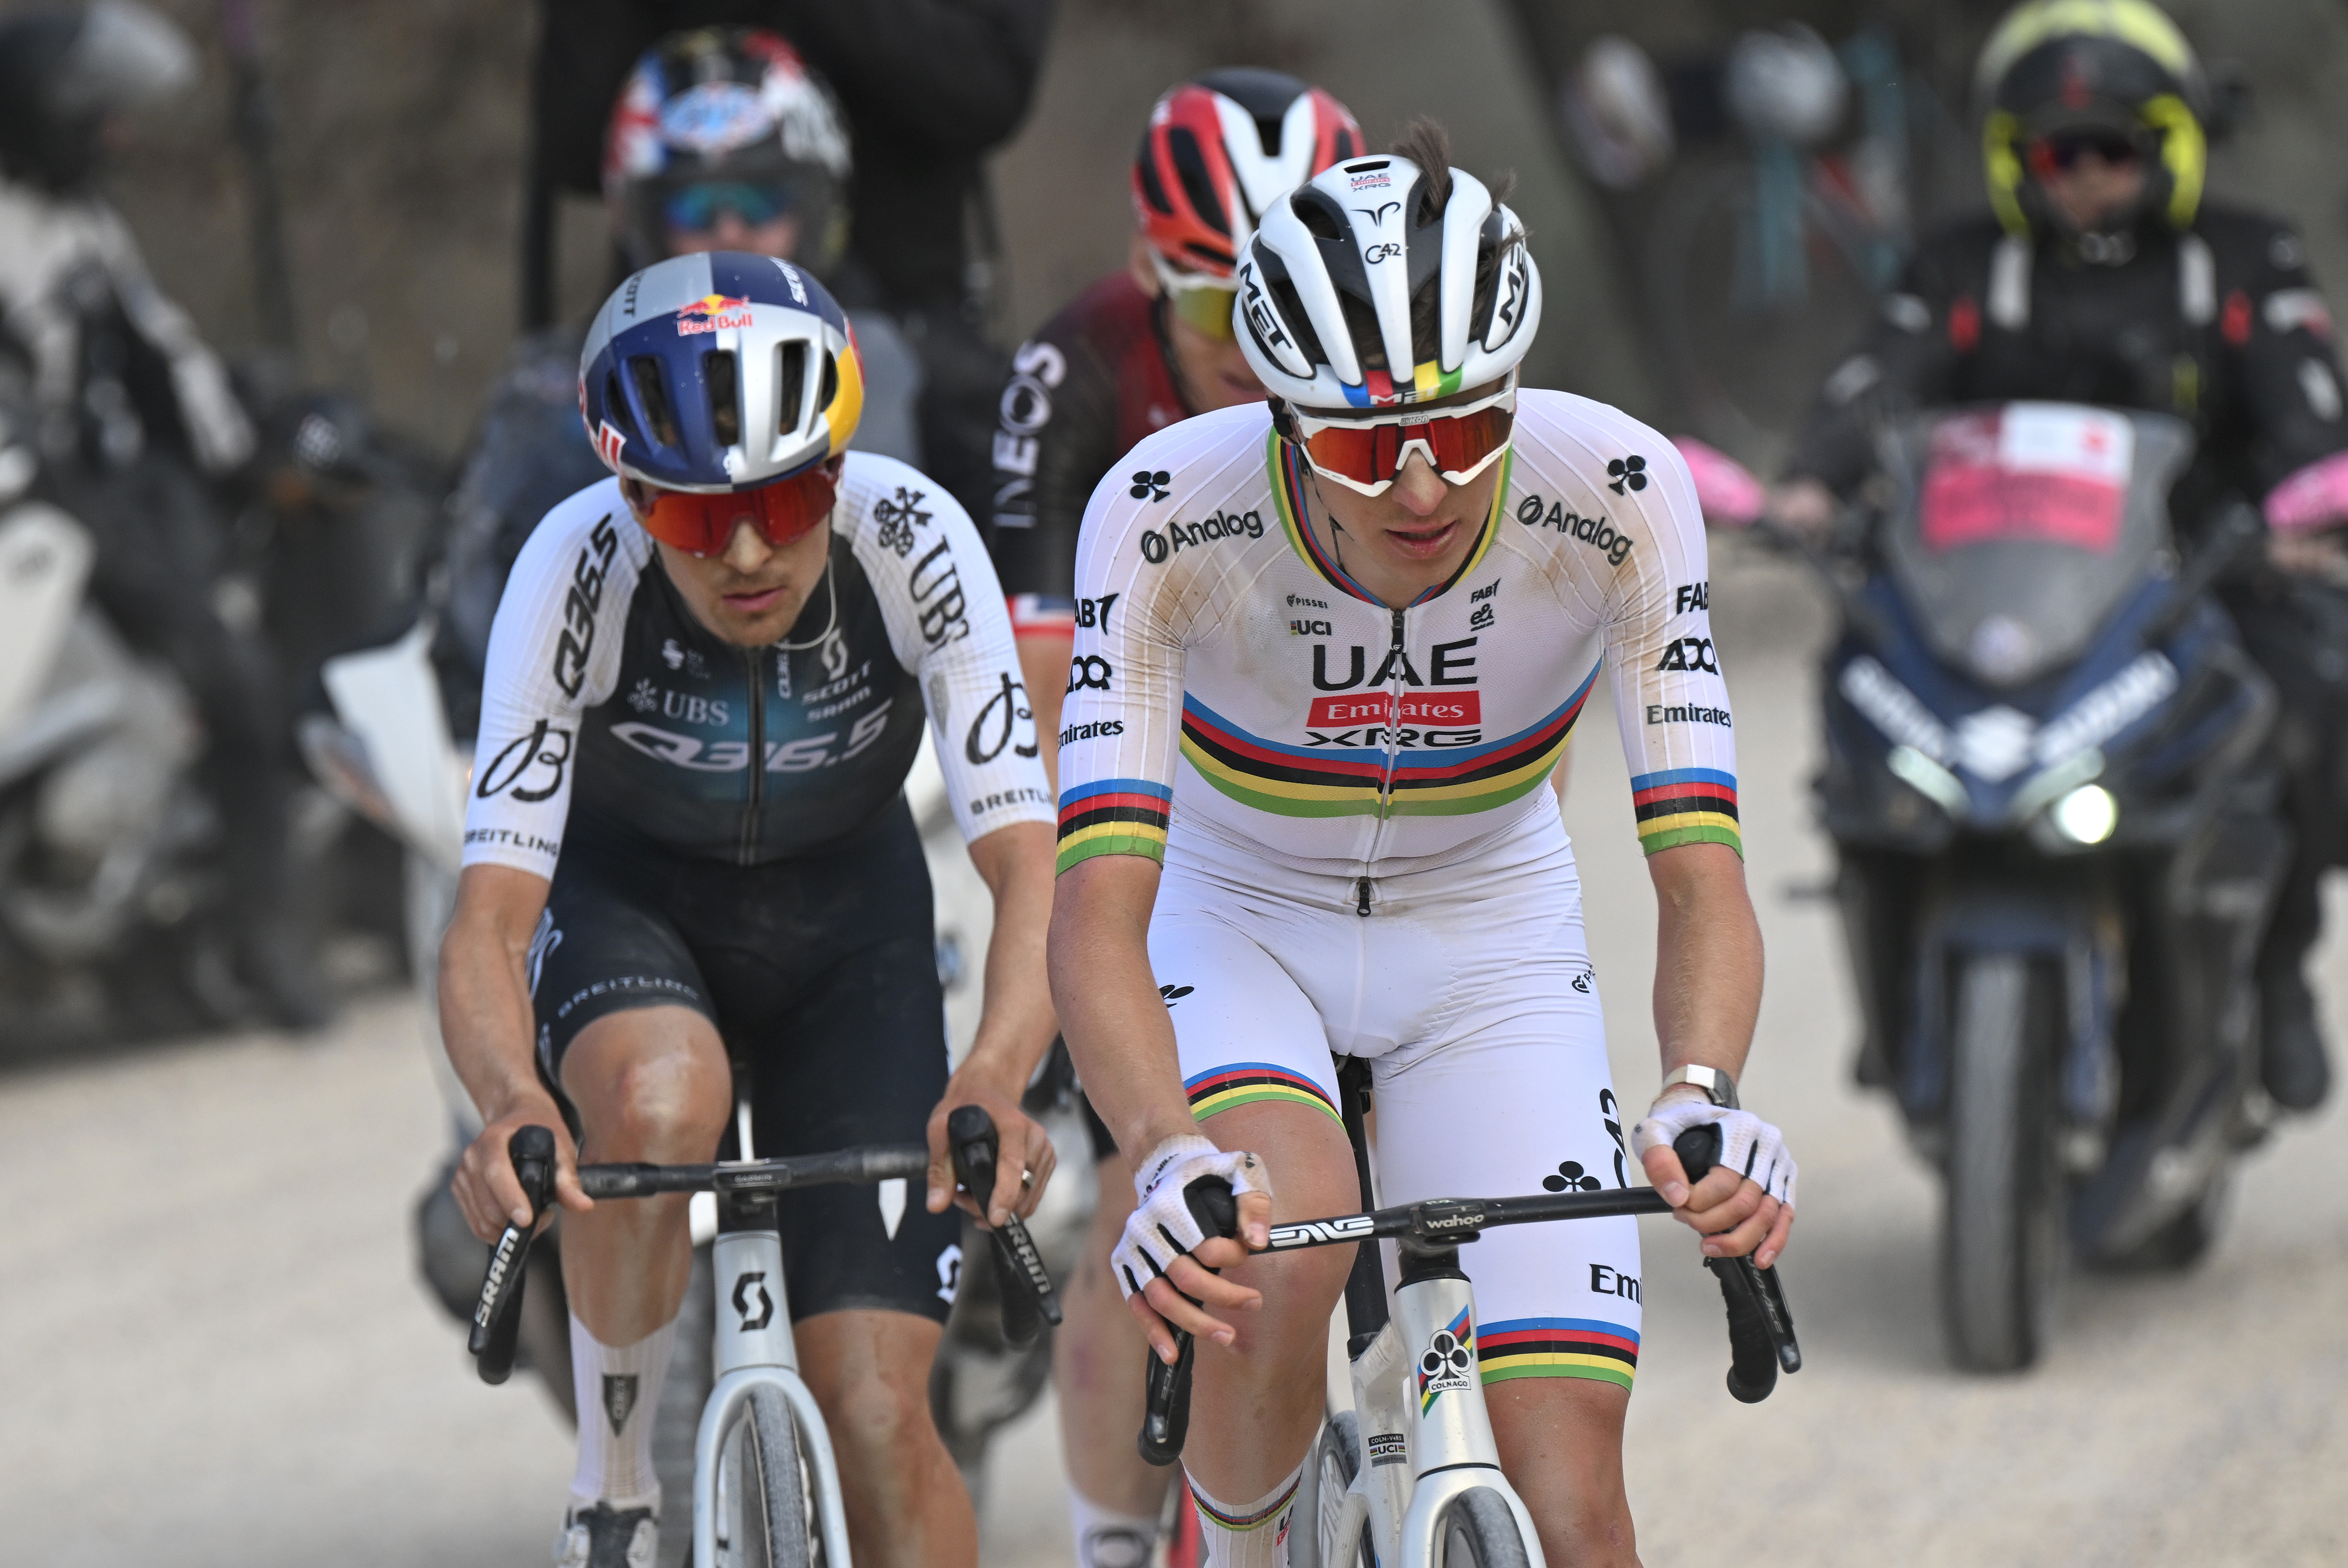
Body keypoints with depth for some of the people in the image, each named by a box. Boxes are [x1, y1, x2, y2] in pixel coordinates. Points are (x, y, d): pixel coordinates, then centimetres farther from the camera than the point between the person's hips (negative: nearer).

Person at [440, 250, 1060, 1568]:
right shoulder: (581, 567, -30)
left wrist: (996, 1082, -53)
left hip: (846, 919, 1)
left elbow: (1031, 865, -33)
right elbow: (491, 918, -34)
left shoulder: (913, 542, -29)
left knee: (879, 1417, -12)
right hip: (627, 900, -1)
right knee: (659, 1107, -37)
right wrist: (512, 1103, -55)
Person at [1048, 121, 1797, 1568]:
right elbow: (1096, 913, -35)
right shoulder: (1171, 515, -30)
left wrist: (1704, 1099, -50)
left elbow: (1702, 876, -30)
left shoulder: (1617, 497, -27)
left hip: (1491, 942, 1)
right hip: (1238, 922, -1)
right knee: (1284, 1244, -34)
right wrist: (1169, 1159, -54)